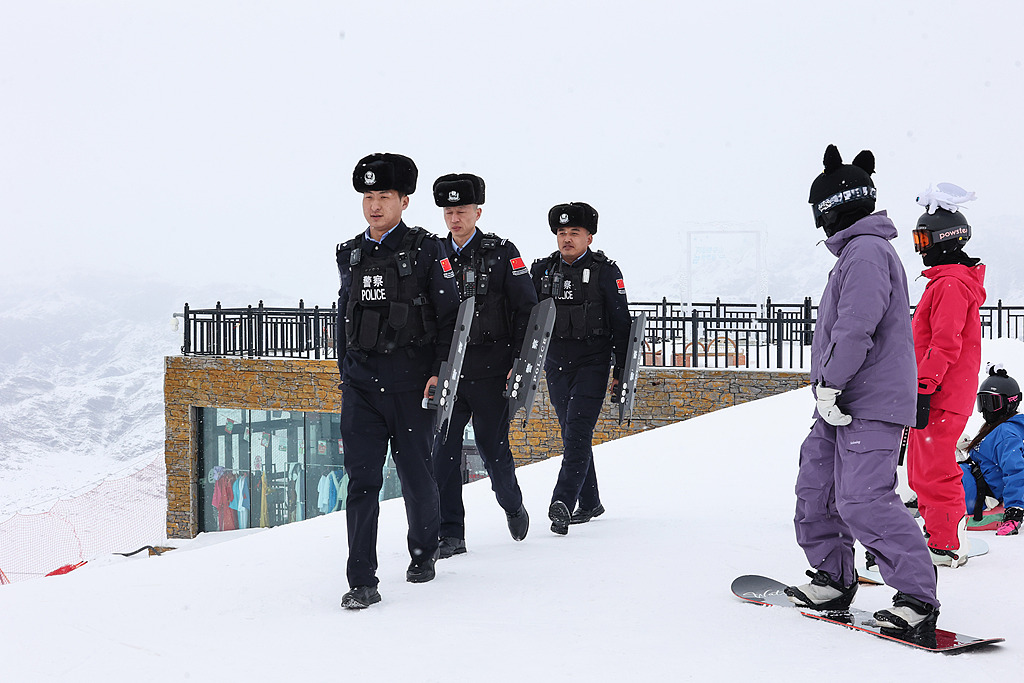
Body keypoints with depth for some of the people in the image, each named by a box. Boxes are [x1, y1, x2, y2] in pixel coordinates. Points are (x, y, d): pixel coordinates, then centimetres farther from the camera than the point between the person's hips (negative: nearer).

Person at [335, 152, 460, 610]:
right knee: (362, 478, -5)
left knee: (416, 473, 7)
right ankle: (362, 582, -5)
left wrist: (439, 371, -9)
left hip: (410, 381, -3)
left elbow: (448, 314, -2)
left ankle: (424, 552, 33)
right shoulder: (350, 255, 12)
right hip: (360, 382, 3)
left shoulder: (425, 250, -1)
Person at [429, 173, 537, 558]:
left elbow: (526, 309, -1)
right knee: (443, 451, -4)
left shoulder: (502, 253, -1)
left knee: (493, 450, 4)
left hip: (491, 371, -3)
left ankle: (512, 506, 33)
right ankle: (450, 535, 3)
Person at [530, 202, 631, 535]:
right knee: (573, 435, 10)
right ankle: (590, 503, 21)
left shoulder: (605, 271, -3)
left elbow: (621, 323, -1)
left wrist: (620, 370, -4)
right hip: (555, 365, 5)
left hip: (593, 364, -5)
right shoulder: (542, 270, 7)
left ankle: (563, 502, -23)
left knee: (577, 432, -15)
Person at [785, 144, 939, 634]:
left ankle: (918, 598, -13)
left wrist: (829, 385, -19)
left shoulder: (866, 251, -14)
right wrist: (828, 388, 21)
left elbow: (856, 327, -23)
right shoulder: (857, 250, 19)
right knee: (816, 489, 13)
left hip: (869, 406, -11)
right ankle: (833, 581, 26)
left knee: (863, 501, -16)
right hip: (844, 404, 11)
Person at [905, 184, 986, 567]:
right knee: (923, 470, 16)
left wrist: (922, 390, -23)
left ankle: (946, 546, -2)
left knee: (936, 470, -7)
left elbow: (945, 345, -22)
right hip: (943, 392, 11)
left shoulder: (951, 285, -15)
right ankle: (942, 533, 24)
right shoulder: (948, 281, 19)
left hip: (940, 396, -11)